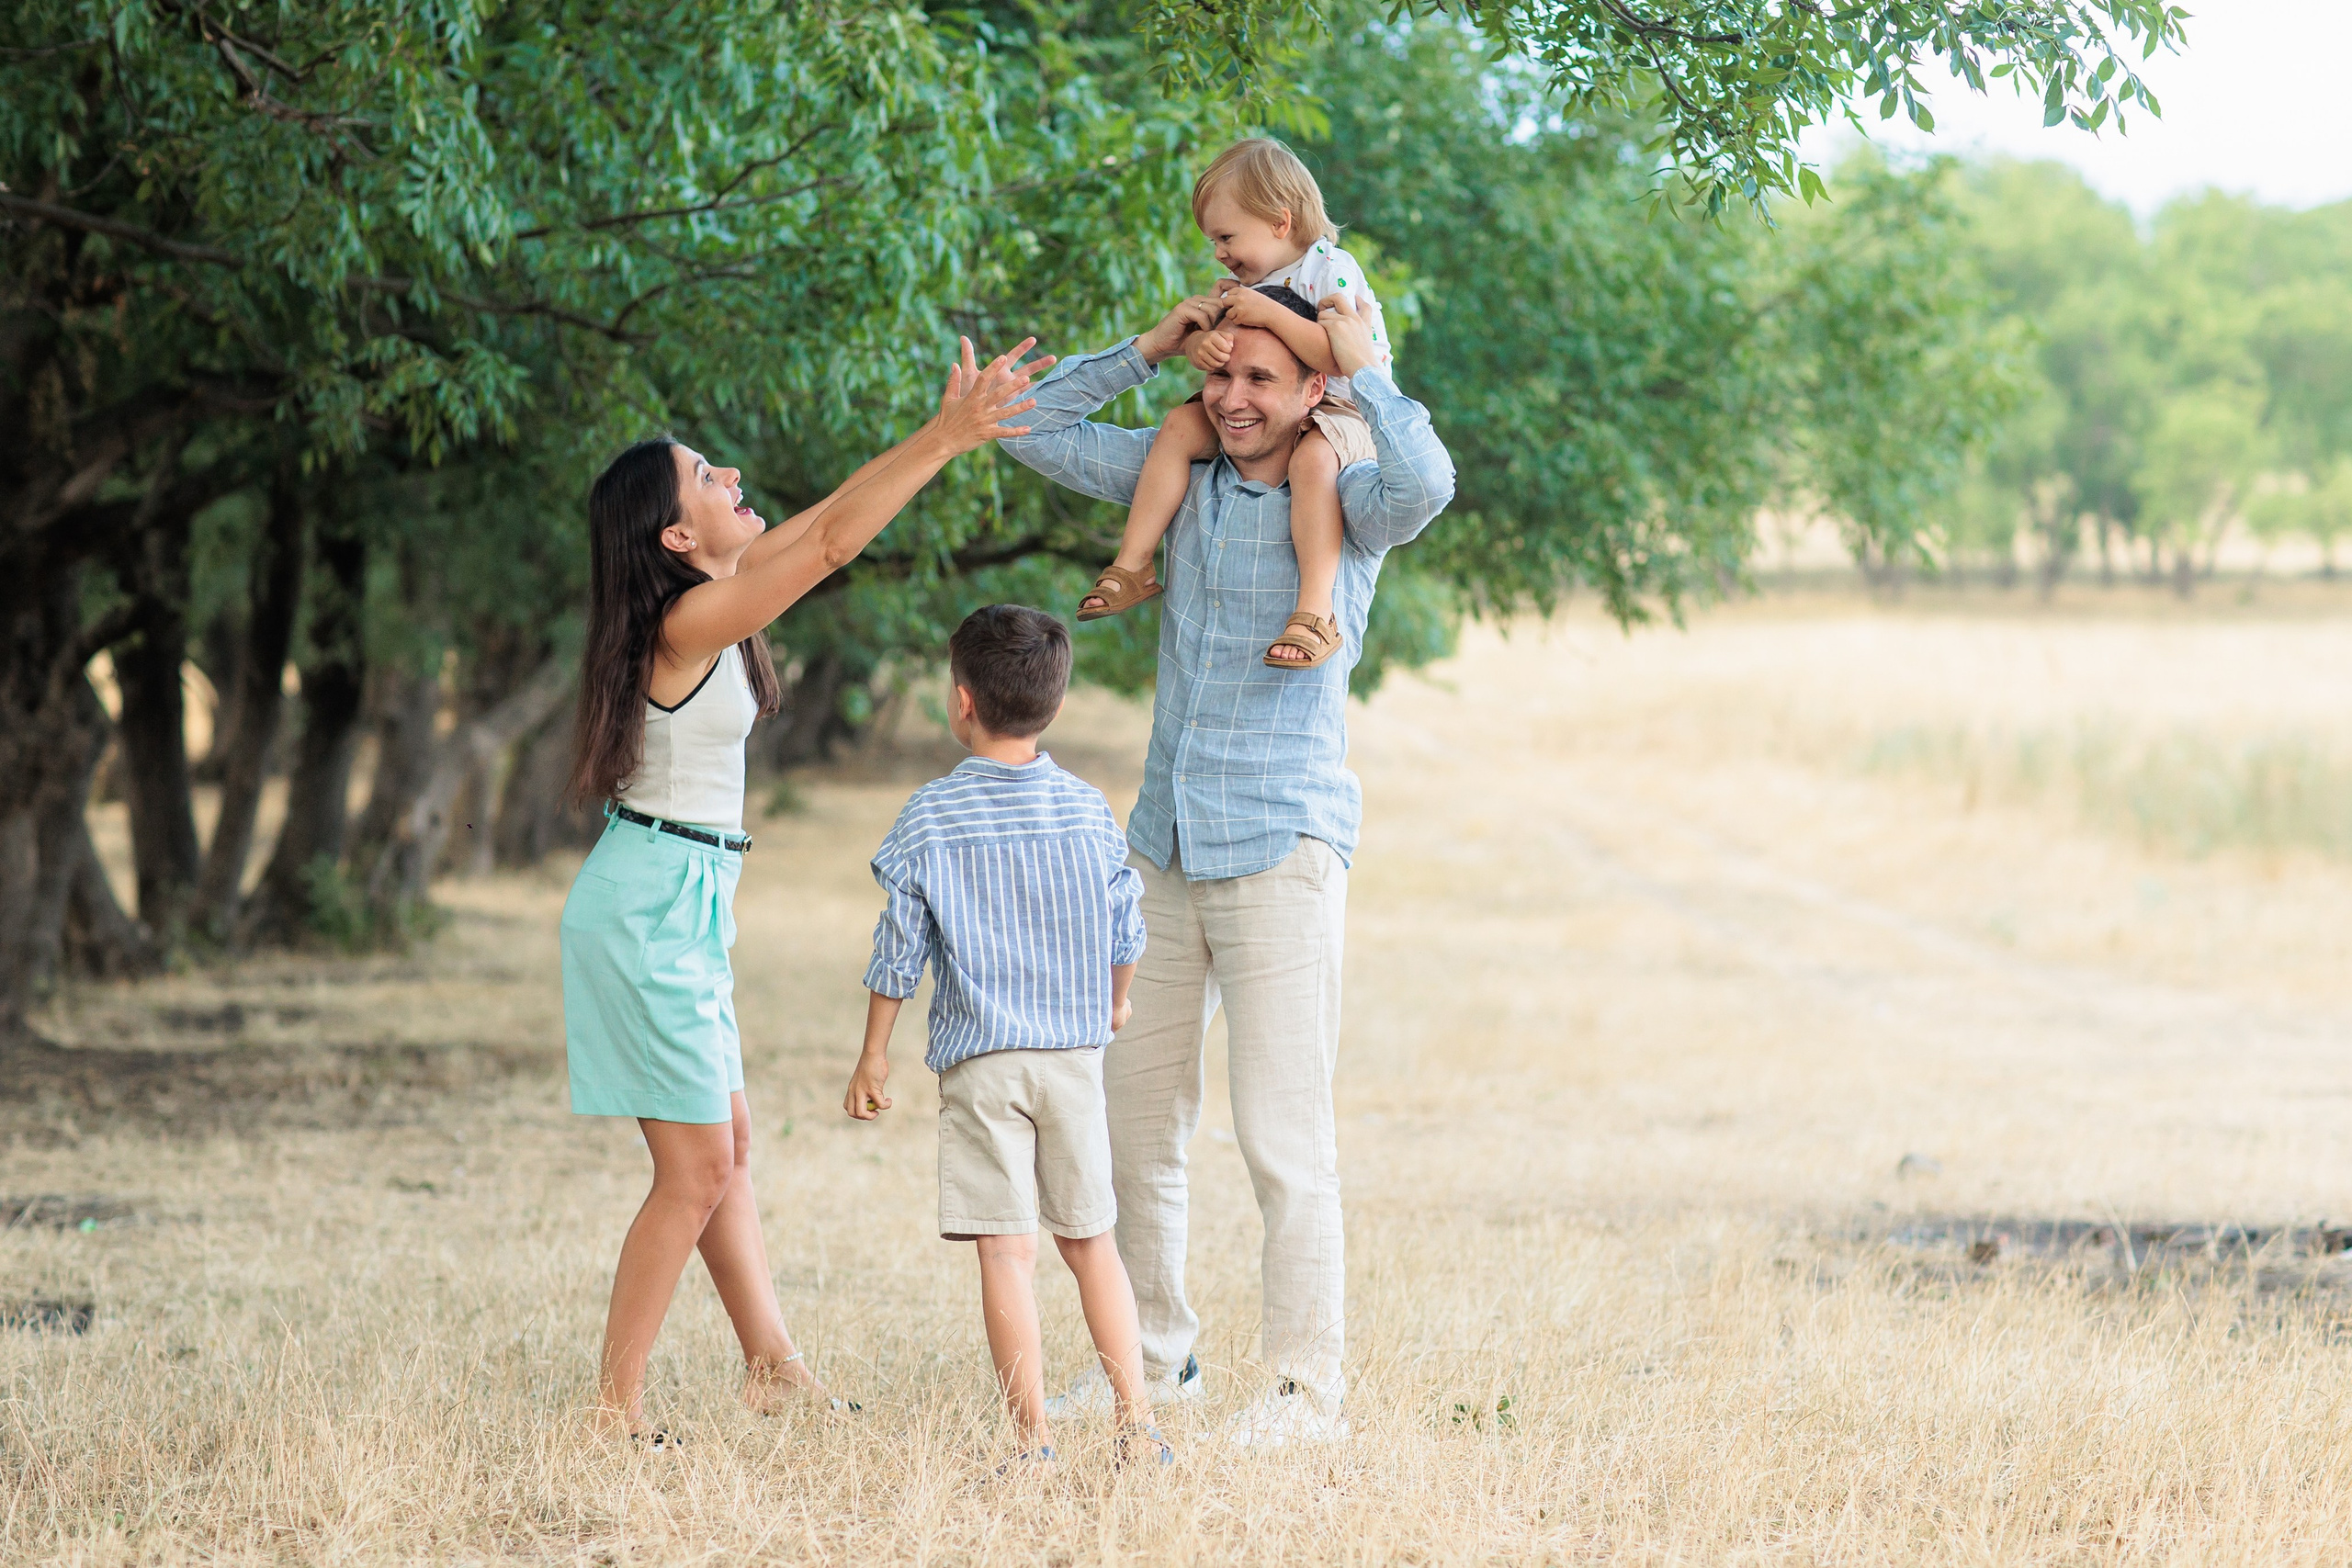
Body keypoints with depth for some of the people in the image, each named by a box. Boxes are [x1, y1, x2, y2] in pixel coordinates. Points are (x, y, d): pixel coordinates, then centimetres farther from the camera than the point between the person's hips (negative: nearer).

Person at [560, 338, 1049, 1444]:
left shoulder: (709, 608, 7)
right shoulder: (690, 623, -19)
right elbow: (832, 543, -23)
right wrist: (943, 439, -24)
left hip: (680, 902, 10)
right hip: (649, 904, -10)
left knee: (727, 1146, 14)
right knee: (697, 1168, -6)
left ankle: (770, 1363, 19)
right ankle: (615, 1410, -2)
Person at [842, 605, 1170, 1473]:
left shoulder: (929, 819, -6)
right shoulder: (1089, 810, 3)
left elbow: (899, 950, -4)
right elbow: (1124, 930, 11)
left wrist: (874, 1056, 7)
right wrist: (1113, 1005, 32)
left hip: (980, 1059, -3)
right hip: (1076, 1053, 3)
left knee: (1007, 1249, -5)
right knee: (1090, 1239, 13)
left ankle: (1034, 1437, -8)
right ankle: (1136, 1419, 7)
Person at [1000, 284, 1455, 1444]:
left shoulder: (1343, 503, -6)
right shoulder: (1180, 477, 10)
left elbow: (1425, 484, -29)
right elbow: (1036, 431, 17)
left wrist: (1365, 370, -15)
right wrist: (1148, 350, 7)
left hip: (1281, 848, -6)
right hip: (1165, 847, 6)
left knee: (1281, 1133, -9)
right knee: (1134, 1119, 12)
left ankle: (1308, 1386, -3)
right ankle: (1155, 1351, 28)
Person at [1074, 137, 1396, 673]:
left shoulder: (1332, 271, -18)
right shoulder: (1243, 282, 7)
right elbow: (1193, 333, 4)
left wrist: (1270, 314, -33)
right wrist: (1201, 343, -22)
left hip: (1340, 409, -8)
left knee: (1312, 458, -39)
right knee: (1180, 425, -7)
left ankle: (1315, 609, -44)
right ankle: (1132, 564, -6)